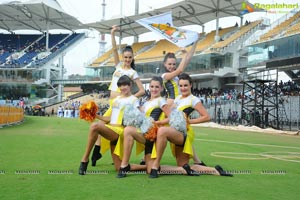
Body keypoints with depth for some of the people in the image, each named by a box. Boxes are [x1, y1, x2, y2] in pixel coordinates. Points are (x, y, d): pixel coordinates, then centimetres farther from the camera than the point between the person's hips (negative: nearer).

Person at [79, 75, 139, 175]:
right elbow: (109, 119, 19)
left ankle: (85, 159, -23)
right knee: (119, 168, 0)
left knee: (94, 126, -33)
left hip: (120, 130, -7)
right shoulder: (115, 100, 25)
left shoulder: (133, 100, 8)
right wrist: (96, 115, 5)